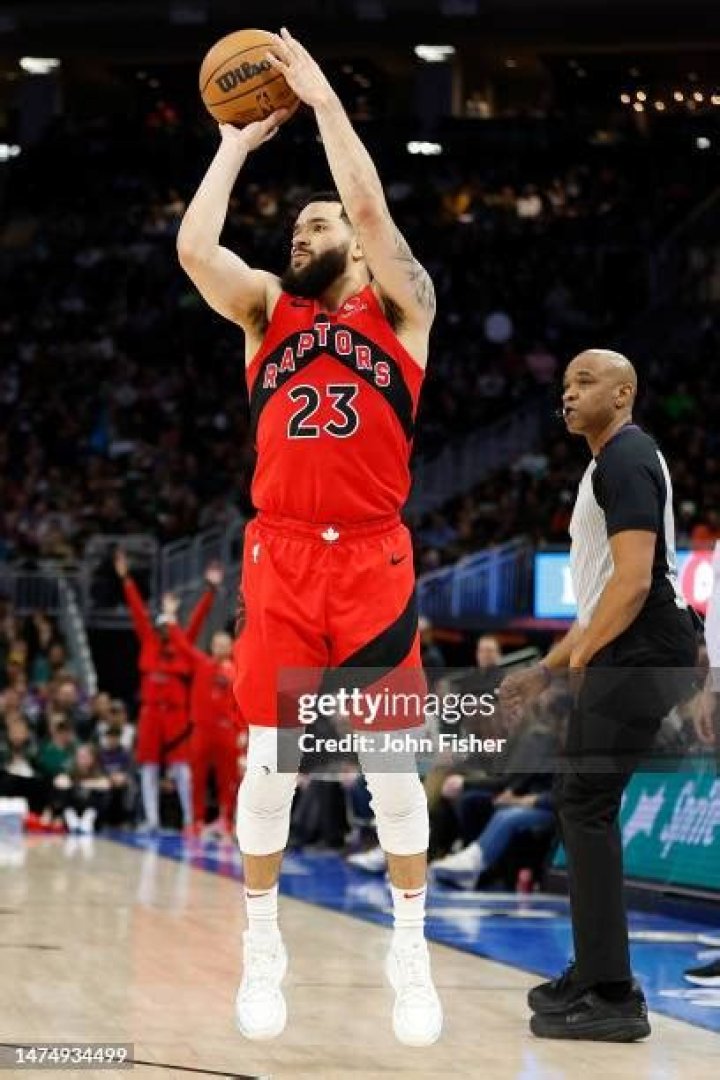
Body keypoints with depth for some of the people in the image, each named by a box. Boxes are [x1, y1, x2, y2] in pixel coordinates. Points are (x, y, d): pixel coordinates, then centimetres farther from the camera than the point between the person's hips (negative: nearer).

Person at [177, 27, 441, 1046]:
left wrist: (322, 97, -6)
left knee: (392, 764, 1)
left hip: (374, 559, -2)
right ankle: (262, 946, 15)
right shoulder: (266, 309, 12)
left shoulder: (398, 306, 6)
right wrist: (239, 142, 2)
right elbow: (193, 246, -6)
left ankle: (411, 950, 14)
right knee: (268, 762, 1)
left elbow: (369, 207, -12)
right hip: (280, 556, 2)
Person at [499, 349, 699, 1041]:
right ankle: (595, 976, 22)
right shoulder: (611, 465, 22)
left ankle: (612, 999, -13)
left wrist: (577, 660, -17)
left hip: (638, 659, -11)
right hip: (623, 659, 11)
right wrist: (544, 670, 24)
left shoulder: (626, 459, -10)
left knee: (587, 807, -12)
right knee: (583, 806, 15)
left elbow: (634, 580, -21)